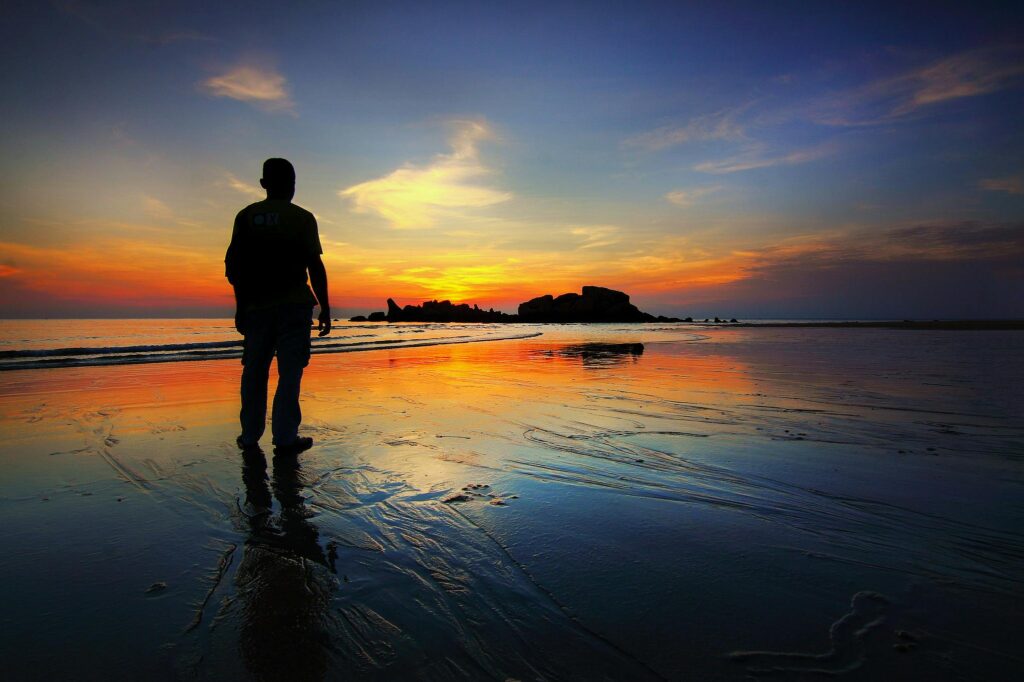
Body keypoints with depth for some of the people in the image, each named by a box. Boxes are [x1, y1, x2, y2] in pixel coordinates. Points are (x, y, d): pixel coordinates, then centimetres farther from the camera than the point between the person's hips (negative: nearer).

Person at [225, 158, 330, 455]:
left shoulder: (246, 216, 8)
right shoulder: (302, 217, -1)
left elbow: (232, 265, 6)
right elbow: (315, 267, -7)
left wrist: (240, 304, 14)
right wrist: (325, 307, -2)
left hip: (255, 305, 3)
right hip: (293, 304, -3)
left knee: (254, 372, 12)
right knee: (290, 371, -2)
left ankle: (250, 436, 17)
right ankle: (285, 437, -5)